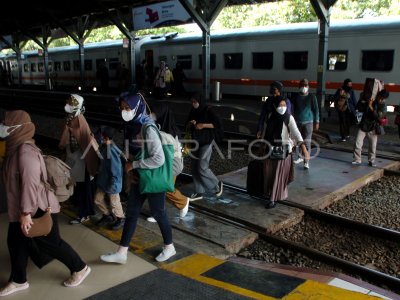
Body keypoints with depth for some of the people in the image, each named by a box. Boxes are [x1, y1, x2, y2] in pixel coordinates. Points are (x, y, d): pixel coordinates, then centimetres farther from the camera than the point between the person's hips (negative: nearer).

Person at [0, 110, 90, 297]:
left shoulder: (25, 152, -25)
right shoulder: (16, 148, 8)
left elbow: (30, 184, -29)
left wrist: (26, 213, -27)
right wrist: (21, 211, 22)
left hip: (38, 209, -10)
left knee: (50, 243, 4)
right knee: (16, 243, 17)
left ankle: (80, 268, 22)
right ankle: (18, 280, 35)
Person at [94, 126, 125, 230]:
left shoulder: (112, 151, -29)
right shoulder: (104, 147, -1)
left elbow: (115, 170, -26)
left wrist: (112, 185, -22)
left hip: (111, 181, -9)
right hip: (102, 179, 9)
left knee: (114, 203, 9)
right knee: (98, 199, 18)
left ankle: (121, 218, 33)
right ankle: (108, 215, 37)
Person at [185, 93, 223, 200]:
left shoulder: (208, 111, -11)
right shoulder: (193, 111, 6)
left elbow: (218, 124, -16)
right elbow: (186, 124, 16)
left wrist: (203, 125, -20)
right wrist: (190, 123, -7)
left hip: (206, 142, -7)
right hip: (195, 142, 7)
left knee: (202, 167, -8)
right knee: (195, 167, 5)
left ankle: (217, 184, 15)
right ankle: (199, 192, 15)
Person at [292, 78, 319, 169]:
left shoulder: (312, 97, -3)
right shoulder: (296, 97, 4)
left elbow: (316, 109, -2)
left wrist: (317, 122, -5)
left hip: (308, 122, -3)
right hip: (298, 122, 3)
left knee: (307, 141, -6)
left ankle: (306, 161, -3)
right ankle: (301, 157, 25)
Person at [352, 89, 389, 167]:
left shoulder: (383, 106, -6)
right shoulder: (370, 101, -1)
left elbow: (379, 116, -22)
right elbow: (359, 108, 3)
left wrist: (371, 107, -27)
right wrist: (365, 105, -17)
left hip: (373, 128, -1)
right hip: (363, 126, 1)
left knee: (373, 146, 4)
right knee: (357, 144, -5)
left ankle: (371, 161, 21)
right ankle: (357, 160, 7)